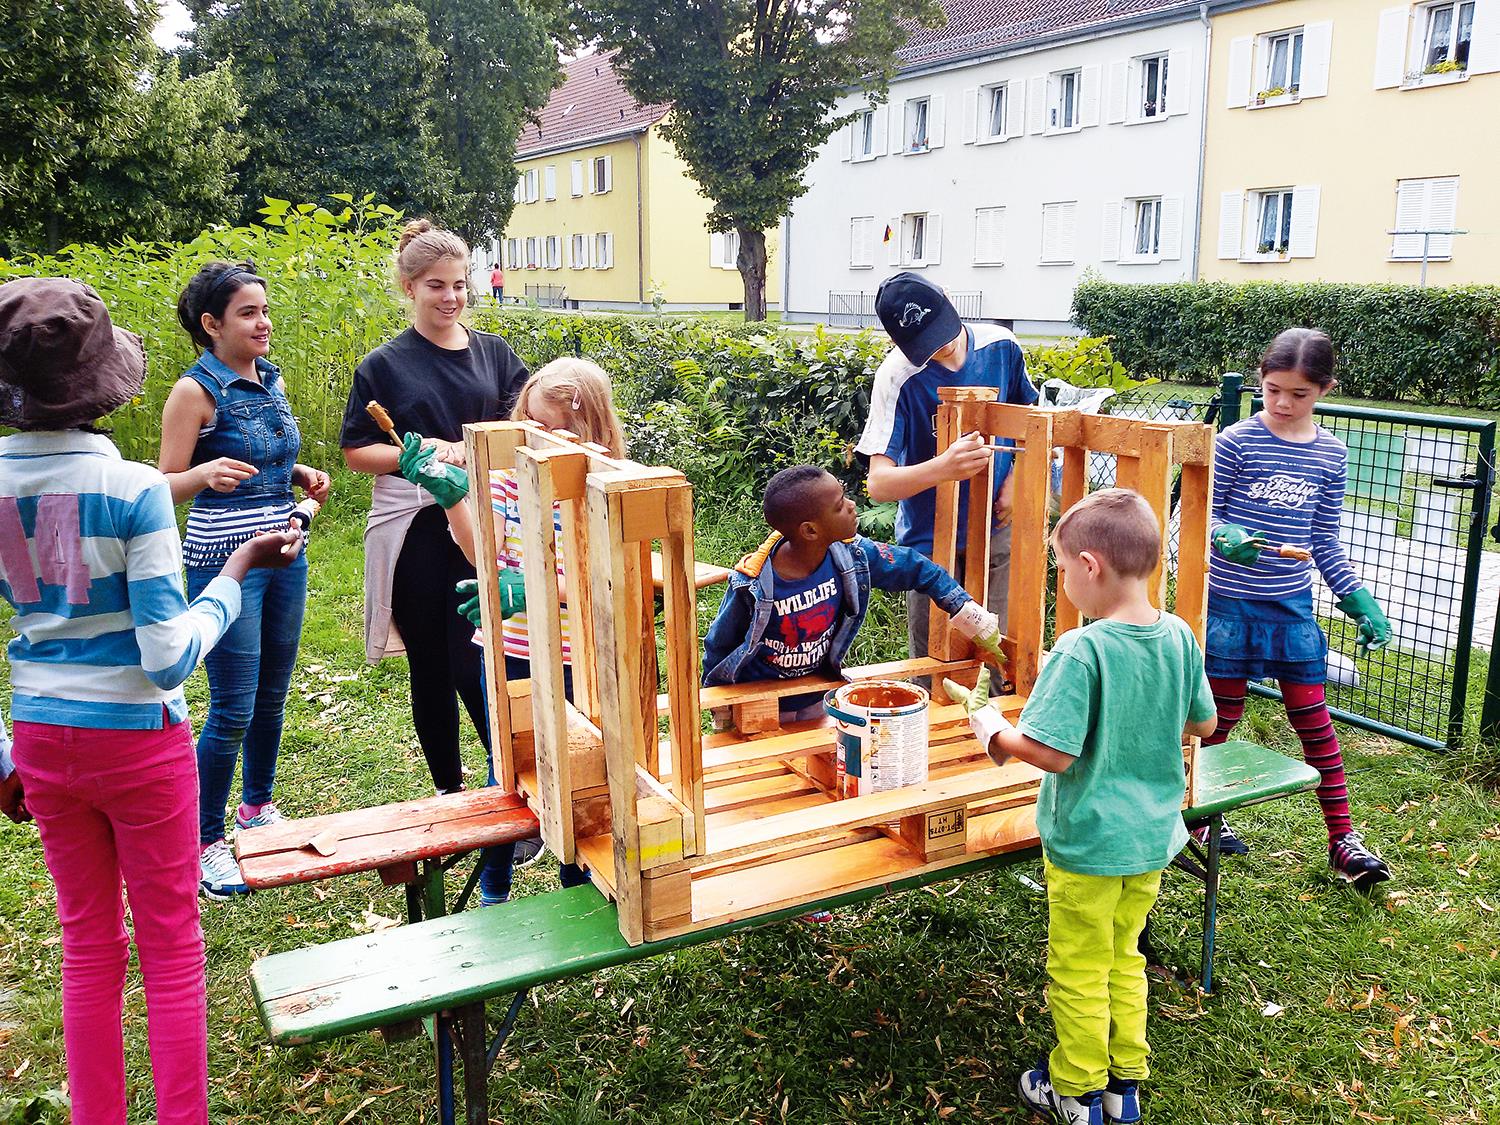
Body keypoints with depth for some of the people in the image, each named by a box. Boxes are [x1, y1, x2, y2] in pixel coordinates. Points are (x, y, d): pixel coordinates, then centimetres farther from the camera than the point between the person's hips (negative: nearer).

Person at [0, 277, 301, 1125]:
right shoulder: (134, 490, -18)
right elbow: (169, 657, -19)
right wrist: (236, 574, -8)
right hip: (138, 738, -4)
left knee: (89, 946, 18)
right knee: (173, 948, 10)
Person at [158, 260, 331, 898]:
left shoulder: (272, 380, 9)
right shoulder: (196, 390, -11)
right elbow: (165, 486, -9)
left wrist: (304, 476, 4)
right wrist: (206, 473, -29)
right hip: (225, 562, -7)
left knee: (273, 696, 16)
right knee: (233, 710, -4)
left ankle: (257, 805, 36)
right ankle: (204, 844, 12)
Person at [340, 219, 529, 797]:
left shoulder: (494, 352, 8)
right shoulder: (383, 365, 2)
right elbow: (355, 452, 3)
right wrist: (419, 452, -14)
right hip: (415, 533, 0)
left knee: (477, 662, -4)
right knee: (431, 664, 10)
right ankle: (449, 787, 25)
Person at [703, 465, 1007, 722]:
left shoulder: (851, 554, -20)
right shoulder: (752, 585, -32)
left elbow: (915, 568, -6)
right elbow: (719, 644, -15)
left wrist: (978, 624, -6)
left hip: (816, 698, 5)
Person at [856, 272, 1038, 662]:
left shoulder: (1000, 346, -6)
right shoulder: (898, 376, -18)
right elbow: (879, 483, -23)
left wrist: (1016, 478, -1)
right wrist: (943, 468, -40)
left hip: (996, 529, 3)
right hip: (931, 540, -2)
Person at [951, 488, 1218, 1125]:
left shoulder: (1081, 651, -27)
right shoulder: (1180, 637, -6)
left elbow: (1052, 753, -27)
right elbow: (1204, 724, 7)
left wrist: (993, 731, -10)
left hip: (1087, 843, -6)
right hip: (1152, 836, 7)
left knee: (1078, 974, 14)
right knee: (1125, 960, 25)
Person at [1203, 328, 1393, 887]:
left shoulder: (1330, 454, 4)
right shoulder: (1235, 441, -9)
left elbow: (1325, 540, 10)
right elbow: (1203, 512, -5)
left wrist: (1358, 598, 5)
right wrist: (1226, 537, -25)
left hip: (1292, 603, 3)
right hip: (1229, 600, -3)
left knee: (1312, 716, 6)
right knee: (1221, 714, 7)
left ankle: (1342, 837, 15)